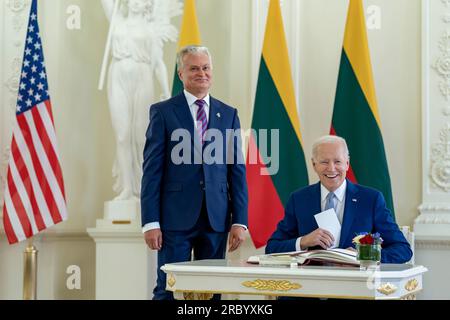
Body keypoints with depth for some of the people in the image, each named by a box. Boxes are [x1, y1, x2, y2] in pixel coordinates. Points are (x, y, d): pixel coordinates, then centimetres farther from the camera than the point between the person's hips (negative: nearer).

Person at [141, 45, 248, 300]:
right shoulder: (163, 112, 1)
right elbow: (152, 170, -2)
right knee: (169, 290, -1)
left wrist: (240, 221, 2)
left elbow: (238, 170, 9)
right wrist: (150, 222, -8)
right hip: (176, 218, -3)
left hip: (216, 219, 3)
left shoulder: (228, 114, 10)